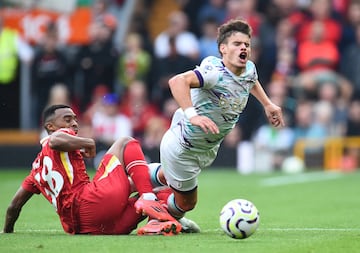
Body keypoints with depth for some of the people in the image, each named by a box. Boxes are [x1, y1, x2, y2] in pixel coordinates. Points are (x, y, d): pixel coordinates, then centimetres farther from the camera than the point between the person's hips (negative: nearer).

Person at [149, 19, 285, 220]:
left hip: (208, 149, 8)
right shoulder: (215, 72, -33)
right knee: (186, 203, 11)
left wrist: (267, 104, 16)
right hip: (182, 149, -8)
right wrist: (192, 115, -60)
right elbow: (178, 81, -50)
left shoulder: (250, 69, -7)